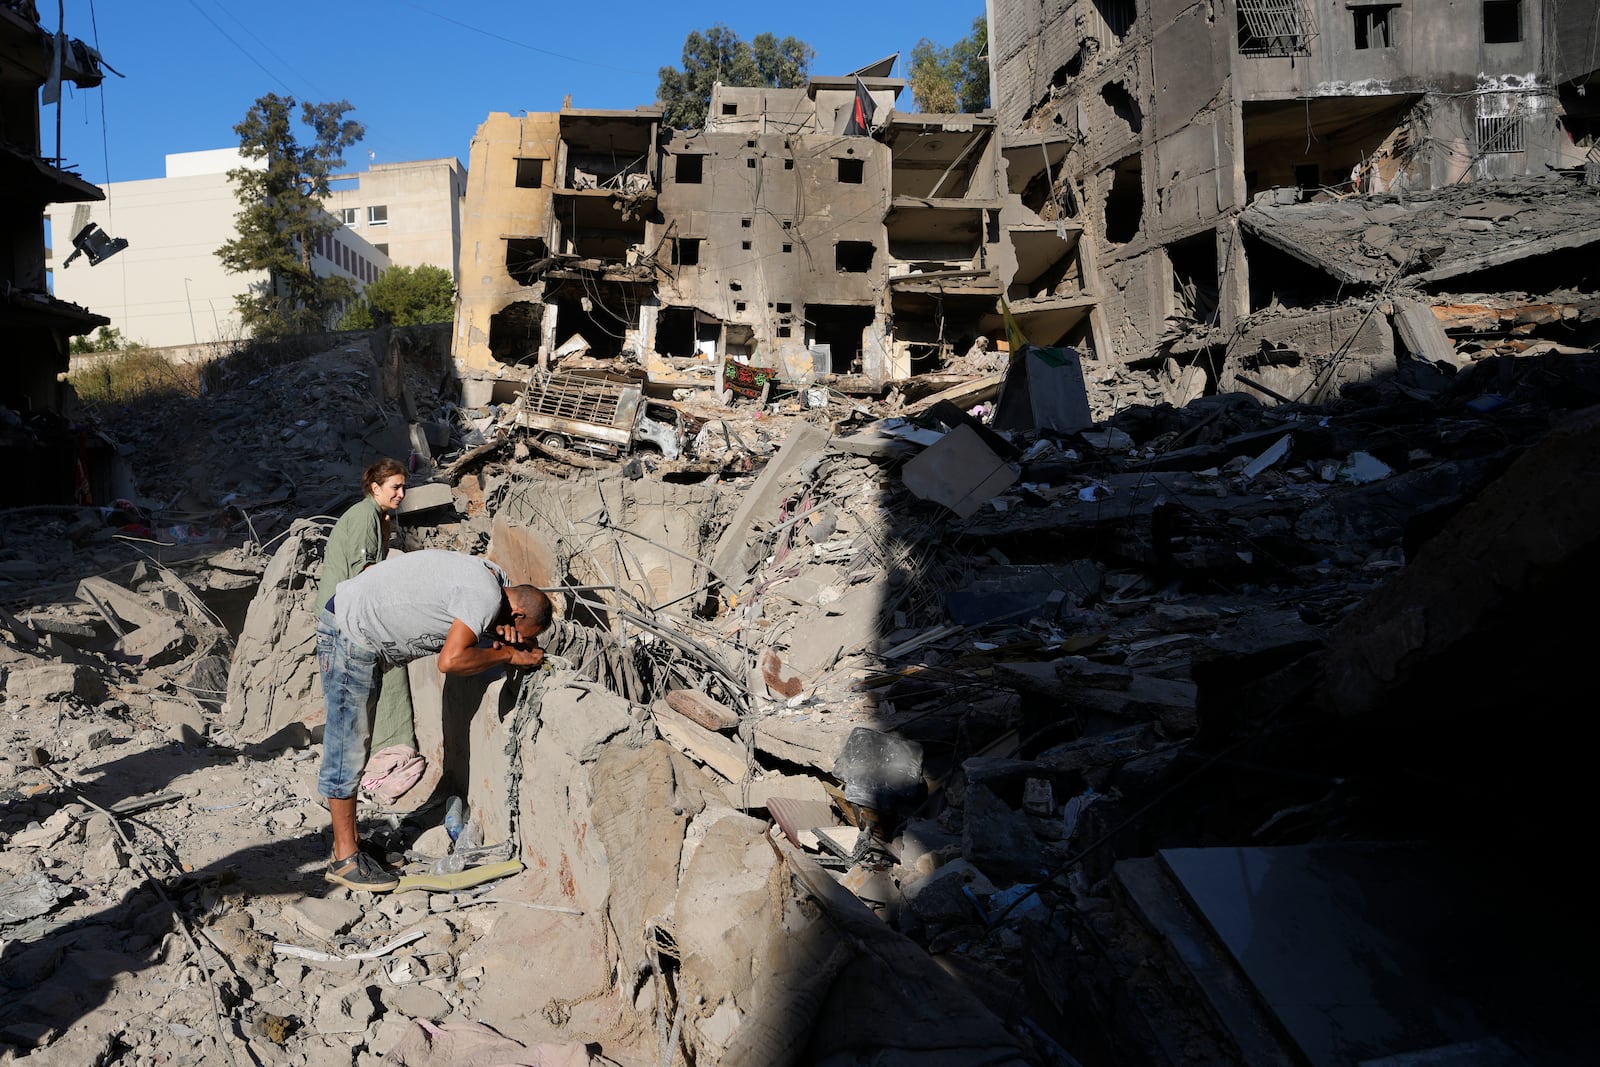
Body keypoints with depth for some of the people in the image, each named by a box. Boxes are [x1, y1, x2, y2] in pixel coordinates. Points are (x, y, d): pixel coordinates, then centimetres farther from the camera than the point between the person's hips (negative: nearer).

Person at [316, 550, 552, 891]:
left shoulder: (493, 577, 4)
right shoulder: (486, 598, -24)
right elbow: (451, 661, -29)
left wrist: (508, 638, -8)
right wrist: (508, 654, -18)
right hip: (348, 631, -10)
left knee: (352, 747, 15)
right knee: (347, 748, -4)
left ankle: (346, 844, 25)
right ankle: (344, 859, 4)